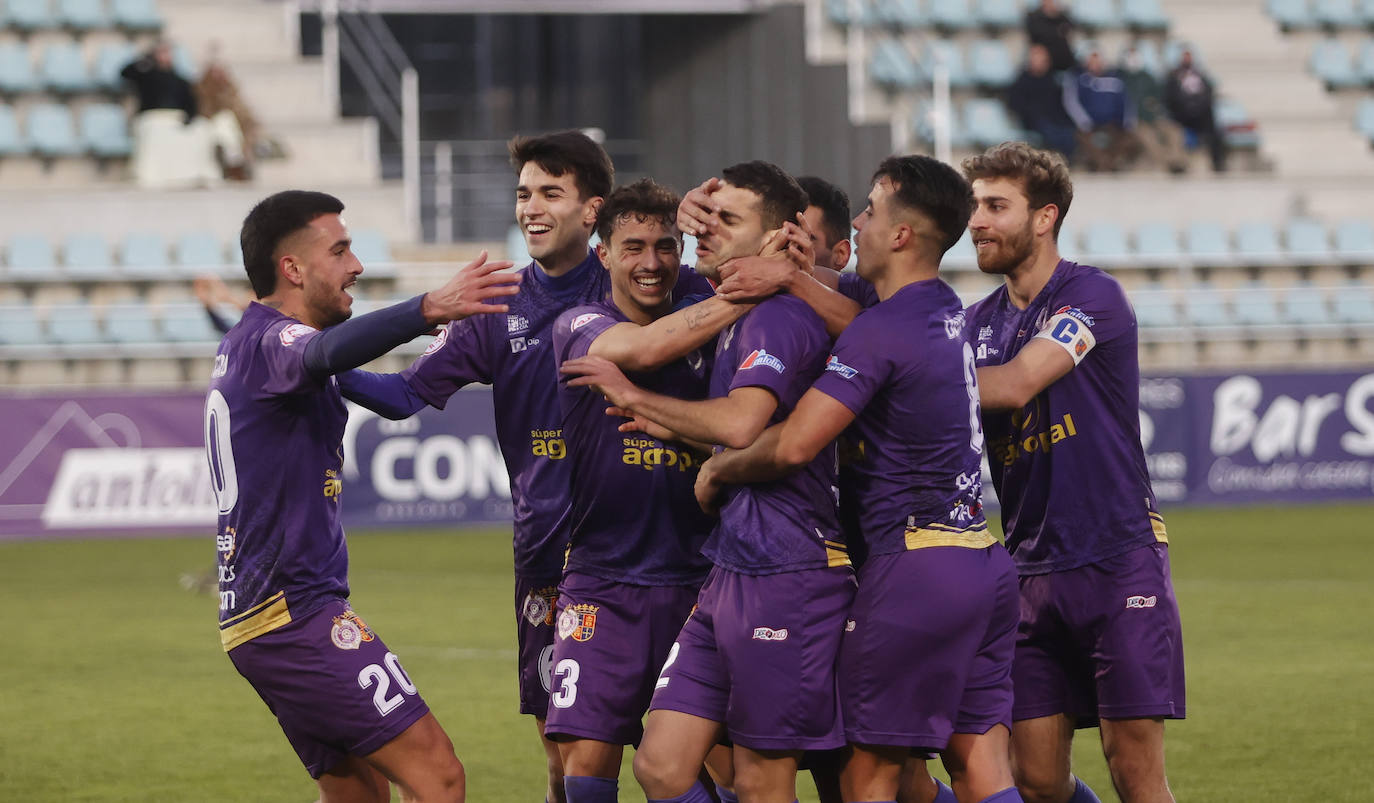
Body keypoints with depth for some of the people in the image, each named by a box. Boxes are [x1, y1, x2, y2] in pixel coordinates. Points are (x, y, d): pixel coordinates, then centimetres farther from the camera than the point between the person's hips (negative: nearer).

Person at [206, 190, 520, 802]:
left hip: (254, 620, 11)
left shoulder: (241, 344, 20)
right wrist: (429, 310, -52)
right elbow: (324, 354, -37)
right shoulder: (269, 340, -11)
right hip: (296, 612, -11)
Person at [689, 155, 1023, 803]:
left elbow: (792, 445, -20)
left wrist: (718, 470, -2)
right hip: (983, 560, 8)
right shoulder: (948, 311, 12)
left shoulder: (881, 332, -15)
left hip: (914, 565, -8)